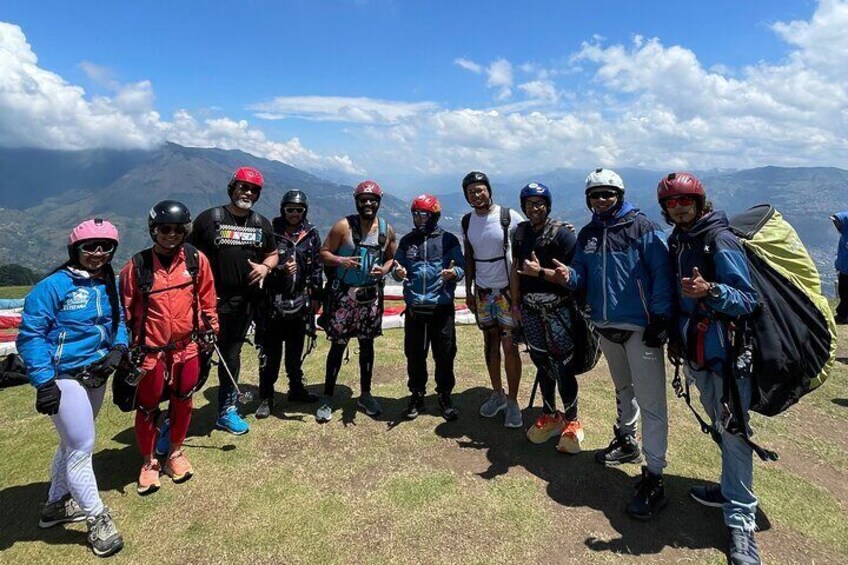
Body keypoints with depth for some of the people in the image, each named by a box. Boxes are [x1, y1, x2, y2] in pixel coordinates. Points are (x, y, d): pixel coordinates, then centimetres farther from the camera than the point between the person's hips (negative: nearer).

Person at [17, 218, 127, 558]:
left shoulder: (109, 285, 5)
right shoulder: (54, 286, -14)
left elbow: (119, 321, 14)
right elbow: (30, 335, -14)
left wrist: (118, 349, -6)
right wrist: (43, 382, -19)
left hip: (96, 377, 7)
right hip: (65, 378, -7)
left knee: (73, 443, 21)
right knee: (81, 447, -2)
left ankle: (57, 504, 41)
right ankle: (97, 519, 14)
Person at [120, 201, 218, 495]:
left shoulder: (197, 260, -4)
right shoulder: (137, 265, -7)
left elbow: (207, 298, 7)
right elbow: (125, 309, 1)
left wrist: (210, 330, 9)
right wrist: (126, 347, 2)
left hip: (187, 347, 2)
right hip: (150, 350, -1)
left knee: (183, 402, 14)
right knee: (147, 408, 10)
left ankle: (175, 452, 37)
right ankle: (149, 462, 31)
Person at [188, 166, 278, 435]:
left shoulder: (262, 224, 9)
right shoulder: (210, 218, -3)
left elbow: (273, 254, 18)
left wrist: (265, 266, -5)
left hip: (244, 302, 4)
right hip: (210, 301, -4)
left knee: (231, 356, 17)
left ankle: (227, 411, 30)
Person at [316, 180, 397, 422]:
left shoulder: (387, 229, 4)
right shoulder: (343, 226, -8)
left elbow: (391, 257, 14)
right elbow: (324, 253, -5)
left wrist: (384, 269, -8)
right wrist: (340, 260, -25)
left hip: (371, 294, 4)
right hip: (344, 294, -3)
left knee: (367, 344, 12)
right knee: (338, 345, 1)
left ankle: (365, 394, 26)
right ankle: (328, 398, 14)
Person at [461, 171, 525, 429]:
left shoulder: (510, 217, -11)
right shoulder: (468, 221, 4)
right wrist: (468, 290, 11)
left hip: (508, 290, -4)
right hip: (482, 292, 5)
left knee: (509, 347, -2)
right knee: (490, 343, 12)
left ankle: (513, 402, 11)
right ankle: (497, 394, 26)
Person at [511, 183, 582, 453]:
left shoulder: (562, 233, -8)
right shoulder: (521, 232, 10)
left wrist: (540, 271, -23)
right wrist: (516, 304, 12)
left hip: (557, 310, -5)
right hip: (530, 310, 5)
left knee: (562, 367, -3)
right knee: (542, 364, 13)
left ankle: (571, 421, 14)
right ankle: (550, 416, 27)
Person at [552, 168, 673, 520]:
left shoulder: (643, 228, -8)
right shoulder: (587, 235, 9)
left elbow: (662, 273, -12)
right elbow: (583, 276, 12)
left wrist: (660, 318, -18)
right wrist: (568, 277, -12)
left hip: (640, 328, -6)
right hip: (606, 327, 7)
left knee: (650, 400, -6)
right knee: (623, 388, 24)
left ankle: (654, 479, 0)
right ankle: (626, 442, 43)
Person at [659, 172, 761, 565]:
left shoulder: (720, 241, -14)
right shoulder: (677, 241, 9)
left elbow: (748, 300, -17)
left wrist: (710, 291, -34)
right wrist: (677, 336, 17)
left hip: (724, 351, -7)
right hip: (695, 350, 7)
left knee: (733, 432, -3)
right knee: (720, 425, 19)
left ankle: (741, 523, 7)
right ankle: (731, 490, 35)